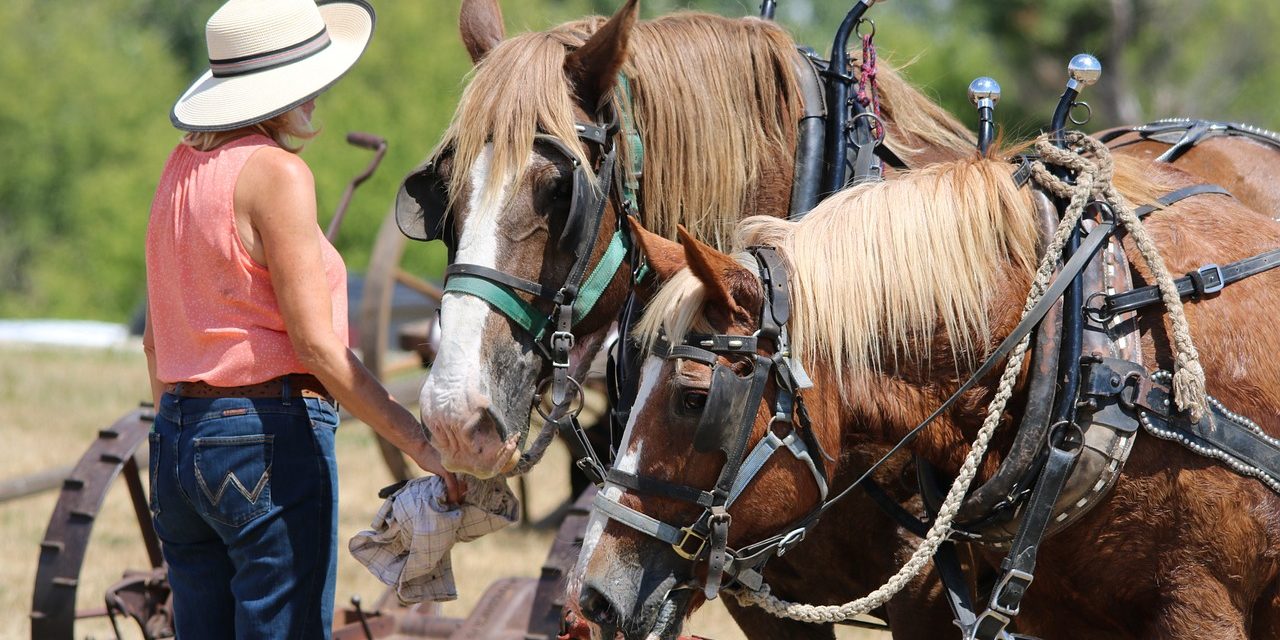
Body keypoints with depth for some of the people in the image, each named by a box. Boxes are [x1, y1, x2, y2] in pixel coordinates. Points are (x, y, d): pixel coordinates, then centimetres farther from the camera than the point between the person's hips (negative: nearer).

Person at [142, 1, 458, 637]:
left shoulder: (183, 165, 12)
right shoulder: (274, 173, -13)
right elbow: (315, 345, -17)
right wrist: (420, 442, -15)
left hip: (176, 439, 8)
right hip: (269, 438, -8)